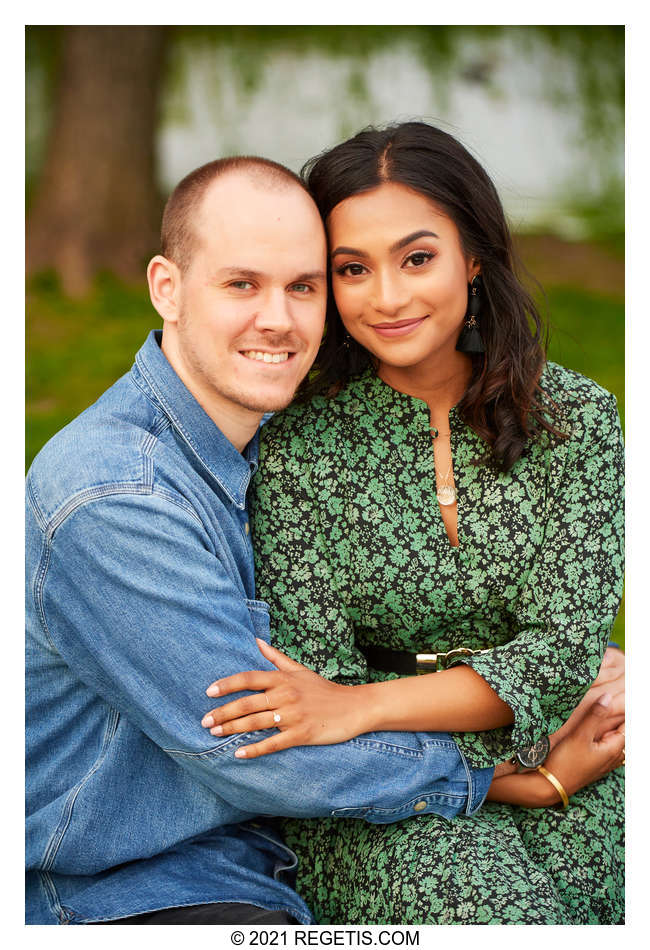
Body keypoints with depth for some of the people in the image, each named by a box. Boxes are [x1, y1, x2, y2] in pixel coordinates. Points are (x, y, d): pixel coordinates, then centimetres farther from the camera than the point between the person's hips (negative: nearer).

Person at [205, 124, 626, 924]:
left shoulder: (575, 417, 1)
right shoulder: (297, 446, -4)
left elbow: (565, 647, -7)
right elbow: (320, 674, -6)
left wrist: (358, 707, -21)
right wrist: (540, 770, -14)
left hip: (563, 779, 3)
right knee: (497, 915, -30)